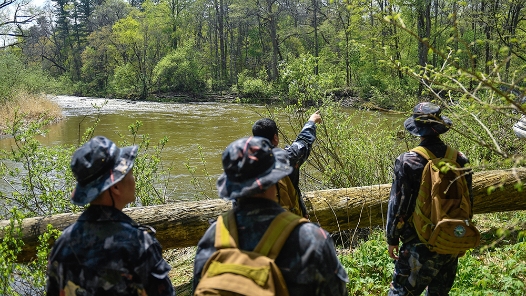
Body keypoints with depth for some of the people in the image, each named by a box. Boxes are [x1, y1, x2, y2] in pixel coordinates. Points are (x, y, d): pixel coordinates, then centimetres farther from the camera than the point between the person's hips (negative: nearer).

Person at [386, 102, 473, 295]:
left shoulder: (407, 161, -16)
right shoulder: (460, 159, -3)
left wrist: (392, 239, 1)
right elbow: (468, 201, 7)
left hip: (421, 245, -5)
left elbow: (398, 205, -12)